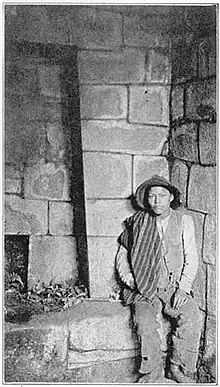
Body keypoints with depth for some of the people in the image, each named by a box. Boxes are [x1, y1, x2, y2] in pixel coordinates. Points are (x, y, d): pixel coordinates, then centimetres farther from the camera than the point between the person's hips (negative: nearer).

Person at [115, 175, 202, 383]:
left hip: (175, 288, 1)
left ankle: (179, 369, -7)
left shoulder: (183, 220, 5)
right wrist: (132, 282, -4)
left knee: (192, 317, -26)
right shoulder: (138, 223, 5)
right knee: (145, 320, -27)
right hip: (145, 288, 0)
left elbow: (191, 258, 3)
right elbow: (121, 257, 10)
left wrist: (183, 288, -10)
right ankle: (151, 368, -5)